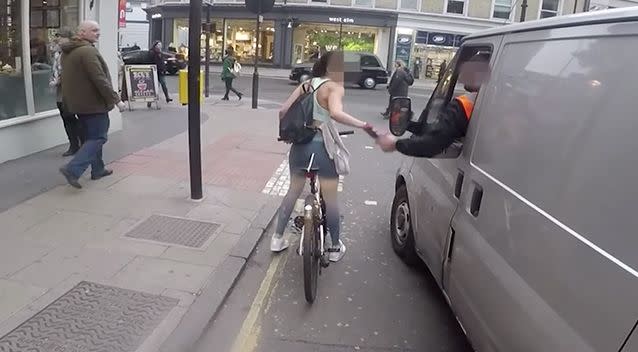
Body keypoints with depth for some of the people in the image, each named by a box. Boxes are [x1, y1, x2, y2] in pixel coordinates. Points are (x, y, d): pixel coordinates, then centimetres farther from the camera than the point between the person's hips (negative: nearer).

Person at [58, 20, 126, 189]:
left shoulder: (68, 52, 14)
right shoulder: (88, 51, -18)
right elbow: (100, 80, -24)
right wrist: (116, 99, -19)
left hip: (78, 102, 10)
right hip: (93, 103, -10)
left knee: (92, 136, 19)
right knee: (98, 137, -5)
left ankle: (98, 169, 25)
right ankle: (72, 169, -14)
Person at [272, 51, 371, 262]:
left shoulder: (306, 85, 9)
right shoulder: (334, 88, -10)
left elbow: (283, 111, 8)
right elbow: (336, 113, -30)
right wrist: (363, 125, -26)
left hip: (299, 144, 6)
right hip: (322, 146, -6)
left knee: (293, 191, 20)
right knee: (330, 198, 8)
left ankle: (277, 238, 27)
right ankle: (335, 248, 21)